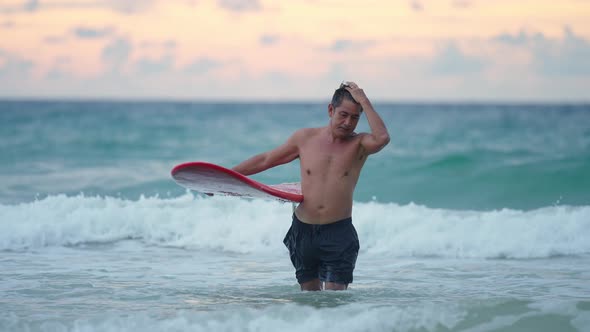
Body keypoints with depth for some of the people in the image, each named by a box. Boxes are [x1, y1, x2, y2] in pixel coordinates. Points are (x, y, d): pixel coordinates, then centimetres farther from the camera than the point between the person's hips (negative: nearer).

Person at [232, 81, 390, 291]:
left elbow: (382, 138, -24)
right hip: (303, 231, 3)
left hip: (339, 234, -3)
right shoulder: (305, 138, 6)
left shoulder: (359, 144, 0)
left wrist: (364, 101, -15)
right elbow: (265, 160, 16)